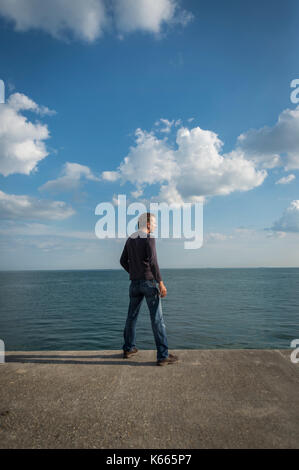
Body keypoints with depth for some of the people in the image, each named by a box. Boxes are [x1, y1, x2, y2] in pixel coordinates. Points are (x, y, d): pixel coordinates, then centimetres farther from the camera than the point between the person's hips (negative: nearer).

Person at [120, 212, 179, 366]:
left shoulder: (130, 239, 12)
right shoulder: (149, 238, -11)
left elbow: (123, 261, 16)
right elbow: (152, 261, -21)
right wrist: (161, 283, -18)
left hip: (135, 283, 7)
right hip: (149, 282, -7)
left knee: (132, 316, 17)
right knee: (157, 318, -3)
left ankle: (128, 349, 28)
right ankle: (163, 355, -1)